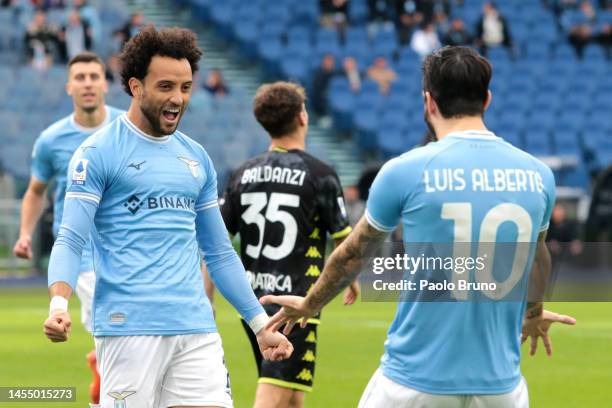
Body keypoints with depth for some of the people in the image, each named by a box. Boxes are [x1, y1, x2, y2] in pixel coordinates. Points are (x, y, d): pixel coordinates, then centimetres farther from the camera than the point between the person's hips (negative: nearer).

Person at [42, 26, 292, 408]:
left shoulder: (197, 158, 17)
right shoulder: (98, 153, -1)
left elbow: (219, 252, 23)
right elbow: (70, 241, -7)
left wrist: (261, 324, 19)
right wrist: (59, 304, -25)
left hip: (197, 329, 5)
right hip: (129, 328, -5)